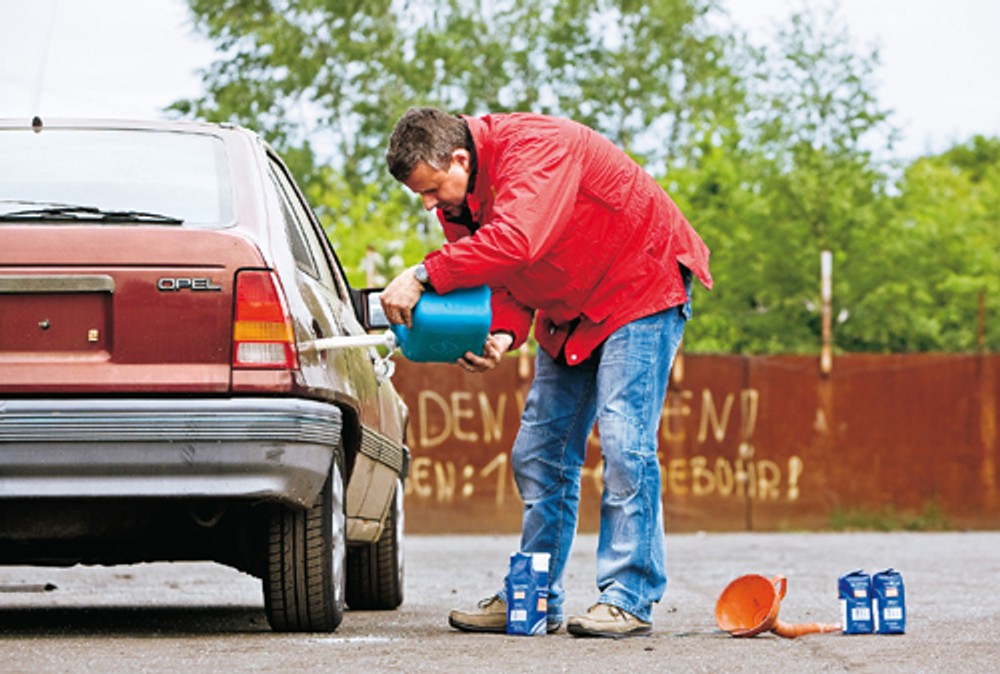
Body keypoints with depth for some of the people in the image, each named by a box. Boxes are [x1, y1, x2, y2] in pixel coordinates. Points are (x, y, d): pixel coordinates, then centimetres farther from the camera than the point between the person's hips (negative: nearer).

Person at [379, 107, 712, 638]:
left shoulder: (535, 147, -31)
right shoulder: (457, 194, -4)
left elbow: (515, 240, -46)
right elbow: (503, 281, -1)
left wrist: (424, 275, -43)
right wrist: (503, 335, -22)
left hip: (639, 289, -9)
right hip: (568, 311, 9)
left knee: (624, 442, -17)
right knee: (539, 452, 6)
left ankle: (628, 601, -16)